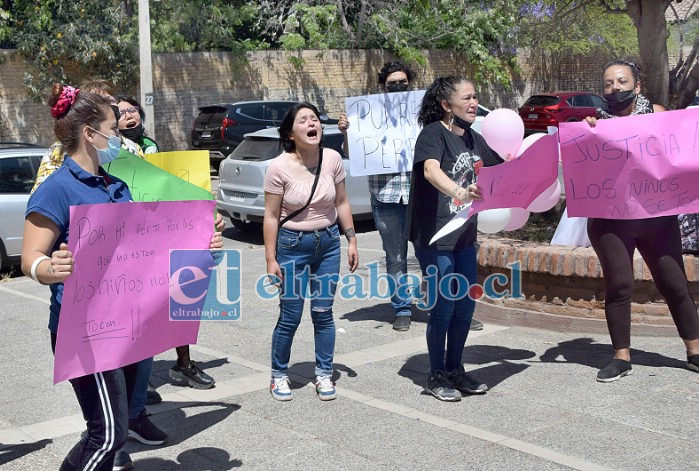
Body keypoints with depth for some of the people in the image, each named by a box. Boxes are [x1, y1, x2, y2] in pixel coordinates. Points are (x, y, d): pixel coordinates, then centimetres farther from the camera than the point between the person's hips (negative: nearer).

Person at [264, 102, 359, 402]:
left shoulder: (332, 159, -4)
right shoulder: (279, 167, -14)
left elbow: (342, 203, 6)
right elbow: (271, 216, -9)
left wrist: (351, 240, 5)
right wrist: (271, 259, -9)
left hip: (328, 243, 3)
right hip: (293, 245, -3)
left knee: (323, 313, 7)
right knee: (290, 317, 2)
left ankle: (324, 375, 21)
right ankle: (279, 376, 21)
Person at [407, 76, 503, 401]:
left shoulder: (473, 139, 10)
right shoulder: (433, 133, -14)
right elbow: (431, 170, -35)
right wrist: (460, 192, -52)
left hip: (465, 236, 8)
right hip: (434, 237, -8)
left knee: (466, 306, 11)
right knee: (444, 307, -2)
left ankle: (455, 369, 27)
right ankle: (436, 376, 15)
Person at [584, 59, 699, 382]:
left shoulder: (656, 113, 4)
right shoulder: (596, 120, 3)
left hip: (656, 215, 1)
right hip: (611, 219, -1)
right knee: (618, 285, 0)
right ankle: (622, 357, 11)